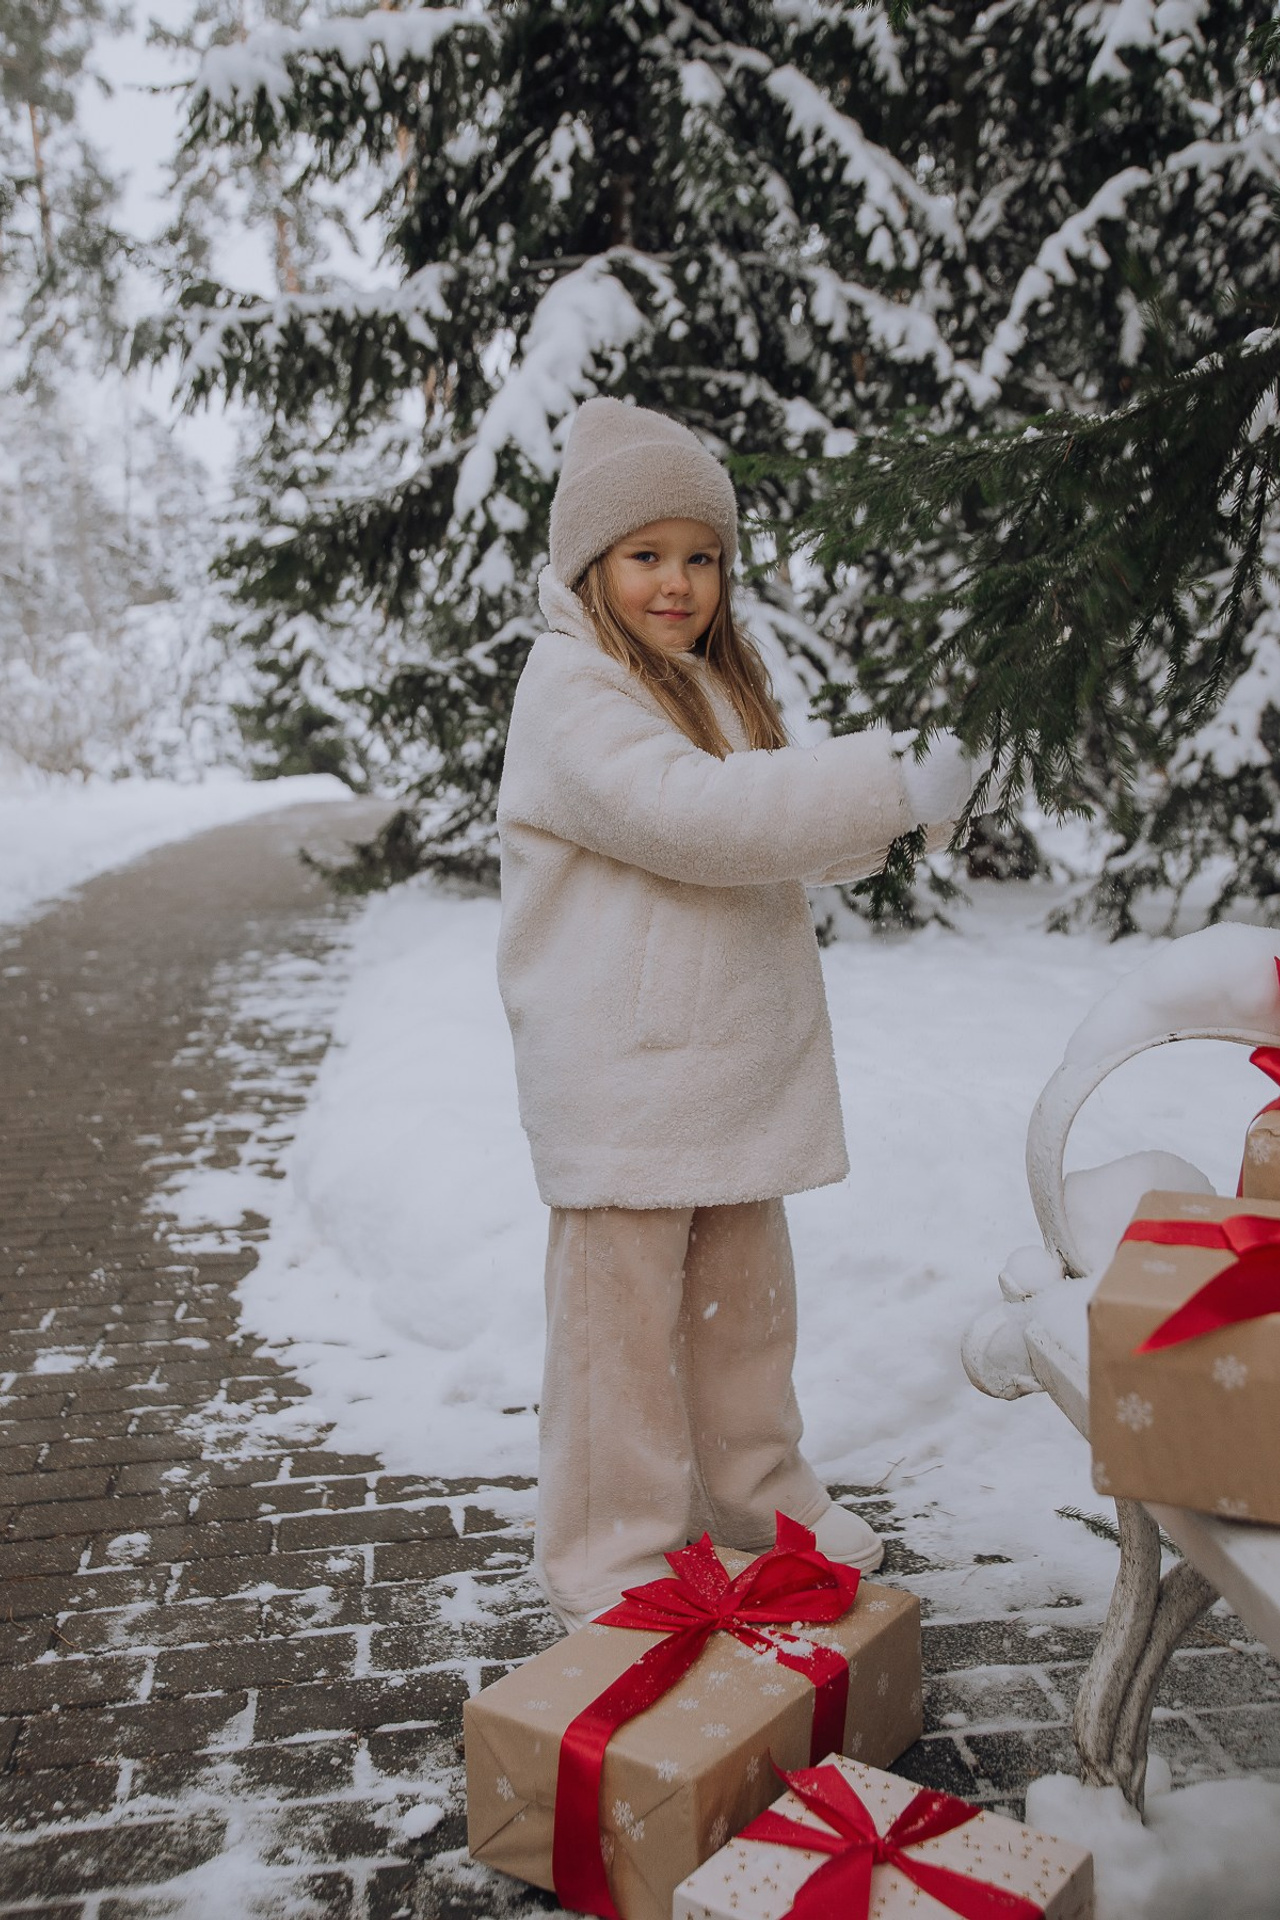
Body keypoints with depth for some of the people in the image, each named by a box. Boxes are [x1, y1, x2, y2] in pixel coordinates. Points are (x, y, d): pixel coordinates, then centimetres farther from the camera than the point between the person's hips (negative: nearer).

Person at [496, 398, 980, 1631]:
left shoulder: (717, 679, 16)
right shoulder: (571, 691, -14)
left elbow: (765, 829, 23)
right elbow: (691, 816, -27)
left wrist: (883, 809, 5)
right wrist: (889, 790, -26)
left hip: (736, 1058, 9)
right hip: (623, 1074, -8)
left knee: (746, 1291, 20)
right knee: (622, 1308, 2)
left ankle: (754, 1492, 39)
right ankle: (608, 1553, 18)